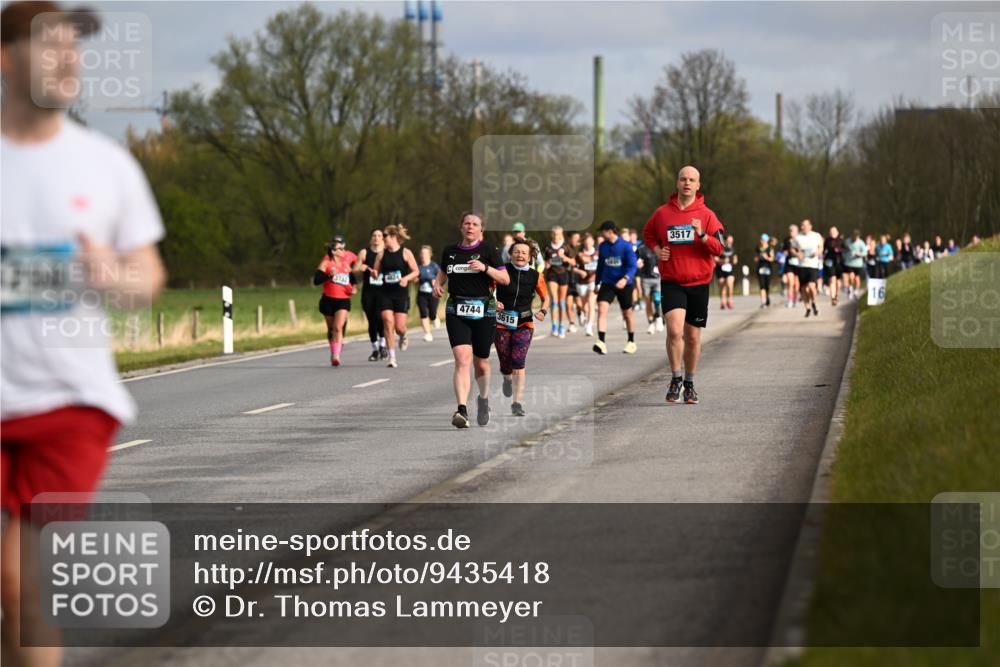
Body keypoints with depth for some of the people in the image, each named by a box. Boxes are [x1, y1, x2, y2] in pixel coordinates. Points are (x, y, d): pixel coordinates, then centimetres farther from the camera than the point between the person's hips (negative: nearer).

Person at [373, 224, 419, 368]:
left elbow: (416, 271, 0)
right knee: (388, 324, -9)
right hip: (385, 293, 2)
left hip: (401, 293, -2)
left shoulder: (405, 253, -2)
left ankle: (403, 337, 35)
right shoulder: (382, 254, 6)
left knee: (399, 327, -4)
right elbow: (376, 271, 13)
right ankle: (392, 357, -4)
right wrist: (375, 274, -11)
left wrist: (406, 278, -18)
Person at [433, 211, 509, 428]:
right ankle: (462, 410, -25)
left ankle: (484, 398, 41)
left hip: (483, 311, -1)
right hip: (456, 311, 1)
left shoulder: (488, 250, 0)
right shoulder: (449, 251, 10)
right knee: (462, 359, -17)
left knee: (481, 362, 11)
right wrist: (438, 285, 4)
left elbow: (505, 279, -3)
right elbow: (443, 273, 26)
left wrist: (485, 268, -17)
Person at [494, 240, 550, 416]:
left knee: (518, 363, -16)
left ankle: (516, 403, -14)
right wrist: (493, 302, -18)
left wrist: (543, 311, -7)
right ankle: (507, 378, 45)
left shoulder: (535, 276, 0)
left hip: (524, 324, 0)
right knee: (506, 366, 7)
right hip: (501, 323, 0)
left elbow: (545, 298, 13)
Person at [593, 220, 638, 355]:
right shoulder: (603, 247, 2)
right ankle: (601, 342, -25)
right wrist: (597, 283, 17)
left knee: (627, 313, 12)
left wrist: (625, 279, -32)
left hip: (624, 284, -3)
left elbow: (632, 266, -16)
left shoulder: (625, 246, -12)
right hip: (607, 283, 3)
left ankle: (631, 342, 32)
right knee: (602, 308, -18)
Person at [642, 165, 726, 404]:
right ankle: (676, 378, -4)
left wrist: (702, 234, -21)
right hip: (671, 283, -1)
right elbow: (648, 233, 22)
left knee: (693, 336, 8)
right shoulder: (662, 213, 3)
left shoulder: (706, 215, 0)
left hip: (698, 284, 1)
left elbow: (719, 248, -4)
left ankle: (689, 383, 23)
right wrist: (657, 250, 4)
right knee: (674, 330, -19)